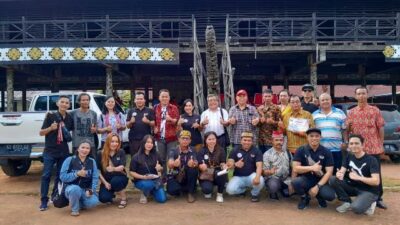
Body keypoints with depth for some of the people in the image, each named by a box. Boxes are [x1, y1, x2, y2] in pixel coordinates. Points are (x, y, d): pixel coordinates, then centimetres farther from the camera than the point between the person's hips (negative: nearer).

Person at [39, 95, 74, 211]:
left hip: (64, 151, 4)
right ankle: (44, 201, 2)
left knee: (60, 175, 11)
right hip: (50, 151, -3)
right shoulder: (50, 116, -6)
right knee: (46, 175, -5)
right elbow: (41, 133, -5)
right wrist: (51, 128, -21)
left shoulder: (70, 118, 3)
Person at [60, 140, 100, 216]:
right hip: (71, 188, -2)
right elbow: (63, 177, -12)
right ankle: (74, 209, -8)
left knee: (94, 202, -27)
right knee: (75, 189, -38)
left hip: (86, 190, 2)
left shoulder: (92, 162, 0)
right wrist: (77, 174, -23)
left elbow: (95, 178, -6)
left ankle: (80, 204, 9)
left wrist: (90, 190, -21)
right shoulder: (69, 160, -7)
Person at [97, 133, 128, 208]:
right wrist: (105, 183, -14)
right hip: (106, 180, 1)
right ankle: (111, 194, 15)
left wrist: (113, 169, -39)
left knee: (115, 181, -37)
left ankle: (123, 198, -8)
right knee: (103, 198, -24)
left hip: (120, 178, -1)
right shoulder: (101, 154, -3)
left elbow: (122, 167, -17)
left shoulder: (121, 152, -5)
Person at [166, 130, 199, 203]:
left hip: (187, 177, 2)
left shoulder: (192, 152, -6)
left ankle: (191, 193, -12)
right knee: (172, 190, -32)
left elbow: (196, 163, -24)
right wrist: (174, 164, -56)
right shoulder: (173, 151, -13)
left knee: (194, 169, -29)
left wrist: (193, 164, -50)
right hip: (174, 177, -1)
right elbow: (169, 165, -31)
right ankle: (181, 190, 4)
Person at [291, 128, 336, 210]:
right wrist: (311, 168, -24)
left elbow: (329, 172, -9)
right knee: (295, 182, -34)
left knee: (330, 196, -28)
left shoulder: (326, 152, -4)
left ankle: (320, 197, 12)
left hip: (321, 181, 0)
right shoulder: (301, 150, -5)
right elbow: (295, 168, -12)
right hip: (305, 179, 0)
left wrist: (317, 186, -19)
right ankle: (305, 198, 2)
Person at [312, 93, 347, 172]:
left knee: (336, 171, 4)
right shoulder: (314, 115, 9)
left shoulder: (340, 113, 8)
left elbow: (344, 129, 8)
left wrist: (345, 142, 1)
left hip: (336, 148, 0)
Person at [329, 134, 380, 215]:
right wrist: (339, 174, -32)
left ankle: (369, 203, 1)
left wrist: (358, 177, -35)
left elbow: (376, 181, -23)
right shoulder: (349, 157, 2)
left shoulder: (371, 160, -15)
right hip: (354, 187, 5)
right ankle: (347, 202, -1)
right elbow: (342, 171, -7)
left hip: (369, 191, -5)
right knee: (333, 179, -17)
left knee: (356, 208, -33)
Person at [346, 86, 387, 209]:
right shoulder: (351, 112, 6)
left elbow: (380, 128, 2)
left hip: (374, 148, -1)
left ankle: (378, 198, 16)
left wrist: (381, 145, -1)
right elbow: (348, 130, 10)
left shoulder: (375, 110, 2)